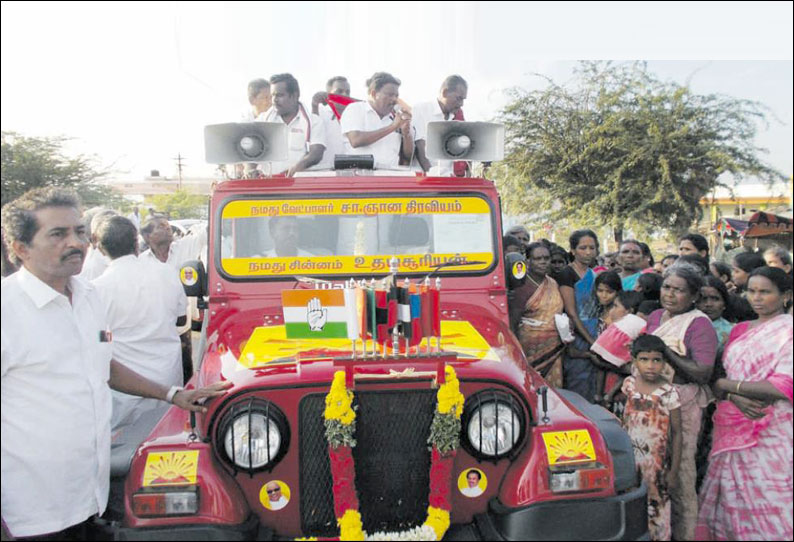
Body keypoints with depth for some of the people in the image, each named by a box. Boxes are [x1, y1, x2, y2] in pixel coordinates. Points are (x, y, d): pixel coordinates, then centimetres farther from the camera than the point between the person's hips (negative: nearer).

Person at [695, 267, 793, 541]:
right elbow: (718, 379, 9)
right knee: (729, 498, 10)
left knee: (765, 502, 1)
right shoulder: (739, 330, 13)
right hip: (730, 428, 5)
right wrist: (734, 397, -13)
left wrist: (726, 384, -9)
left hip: (770, 433, -5)